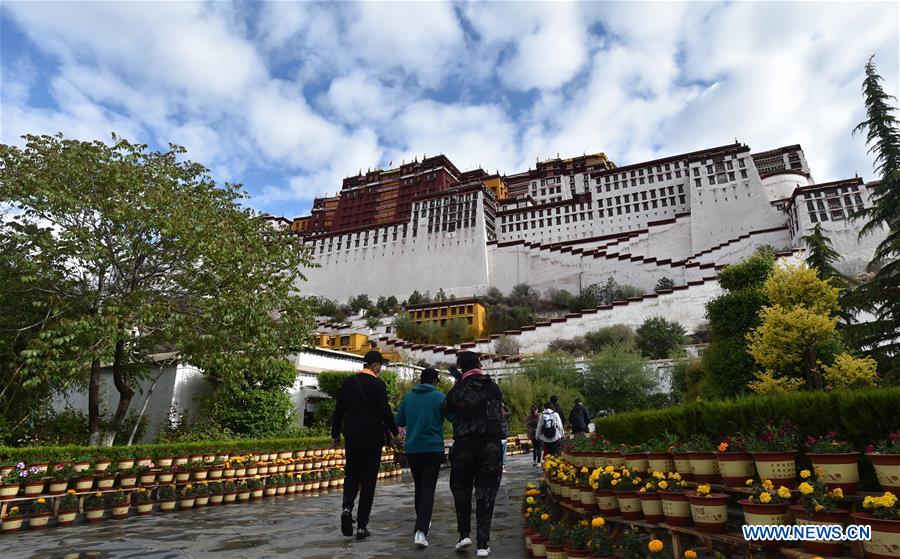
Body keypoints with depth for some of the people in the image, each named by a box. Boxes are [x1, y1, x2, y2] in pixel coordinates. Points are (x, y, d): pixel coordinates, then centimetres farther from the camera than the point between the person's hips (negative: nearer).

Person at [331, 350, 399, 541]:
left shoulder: (348, 383, 6)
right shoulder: (378, 384, -9)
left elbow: (338, 411, 9)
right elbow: (385, 411, -11)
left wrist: (335, 434, 18)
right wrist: (394, 432, 3)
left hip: (352, 438, 4)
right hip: (372, 439, -4)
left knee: (351, 476, 18)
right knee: (368, 481, 5)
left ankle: (347, 508, -8)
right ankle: (362, 526, 7)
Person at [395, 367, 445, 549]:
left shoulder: (408, 397, 4)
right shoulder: (438, 396, -7)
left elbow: (399, 422, 11)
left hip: (412, 449, 4)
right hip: (433, 449, -4)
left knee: (419, 487, 19)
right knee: (428, 489, -2)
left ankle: (422, 523, 32)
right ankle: (421, 530, -14)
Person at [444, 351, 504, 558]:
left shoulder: (457, 391, -7)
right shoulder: (493, 387, -2)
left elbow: (448, 413, 1)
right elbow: (500, 414, 8)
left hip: (463, 445, -1)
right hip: (491, 446, 1)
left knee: (461, 491, 18)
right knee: (485, 495, 8)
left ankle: (464, 534, 13)